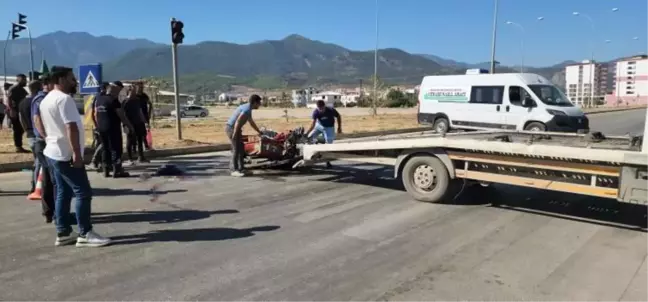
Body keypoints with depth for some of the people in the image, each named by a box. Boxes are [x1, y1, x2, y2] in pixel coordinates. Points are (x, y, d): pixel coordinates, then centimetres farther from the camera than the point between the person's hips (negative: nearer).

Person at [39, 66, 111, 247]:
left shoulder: (46, 100, 17)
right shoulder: (64, 98, -16)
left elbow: (45, 127, 23)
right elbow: (71, 127, -23)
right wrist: (77, 153, -25)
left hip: (52, 152, 10)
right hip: (66, 154, -10)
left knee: (63, 193, 12)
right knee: (83, 193, -8)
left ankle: (63, 234, 15)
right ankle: (85, 234, -6)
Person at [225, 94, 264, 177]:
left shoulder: (247, 108, 14)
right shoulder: (247, 109, -18)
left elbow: (251, 122, 27)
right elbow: (238, 121, -27)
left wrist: (259, 132, 36)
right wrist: (235, 134, -27)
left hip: (233, 128, 10)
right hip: (232, 128, -10)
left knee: (241, 149, 13)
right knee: (236, 149, -9)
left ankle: (240, 168, 20)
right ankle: (234, 170, -6)